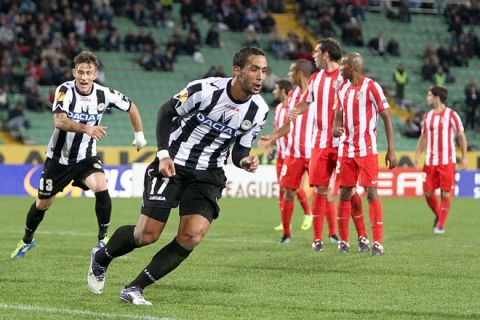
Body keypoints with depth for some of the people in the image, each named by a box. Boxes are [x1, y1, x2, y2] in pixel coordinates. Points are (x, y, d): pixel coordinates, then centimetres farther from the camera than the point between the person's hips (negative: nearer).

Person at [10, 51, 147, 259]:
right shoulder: (65, 90, -21)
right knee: (42, 203, 12)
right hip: (58, 158, -1)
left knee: (101, 188, -27)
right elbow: (59, 121, -39)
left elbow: (131, 108, 7)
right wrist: (86, 128, -54)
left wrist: (139, 135, 10)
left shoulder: (104, 94, -13)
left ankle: (103, 239, -9)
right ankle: (27, 241, 39)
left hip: (86, 158, 1)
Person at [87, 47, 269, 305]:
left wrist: (245, 161, -17)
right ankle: (101, 258, 27)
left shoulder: (259, 111, -6)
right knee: (147, 234, -6)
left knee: (192, 236, -17)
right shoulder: (205, 90, -20)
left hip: (208, 176, 4)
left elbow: (240, 149, 7)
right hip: (172, 166, -4)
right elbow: (167, 112, -5)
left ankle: (135, 288, -5)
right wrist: (164, 154, -13)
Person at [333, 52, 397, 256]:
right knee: (344, 193, 6)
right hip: (346, 149, 6)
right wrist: (336, 127, -4)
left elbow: (387, 117, -8)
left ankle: (378, 242, -9)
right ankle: (343, 241, 13)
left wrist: (391, 150, -12)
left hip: (367, 149, -6)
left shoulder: (371, 87, -9)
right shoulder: (342, 88, 11)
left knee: (371, 193, -9)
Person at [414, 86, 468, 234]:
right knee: (428, 192, 1)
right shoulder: (427, 116, 11)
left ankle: (441, 225, 4)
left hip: (447, 161, -5)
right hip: (430, 161, 5)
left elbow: (461, 137, 0)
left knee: (446, 193, -4)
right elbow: (423, 137, 18)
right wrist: (417, 155, 7)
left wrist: (464, 158, -3)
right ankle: (438, 215, 26)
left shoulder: (451, 115, -3)